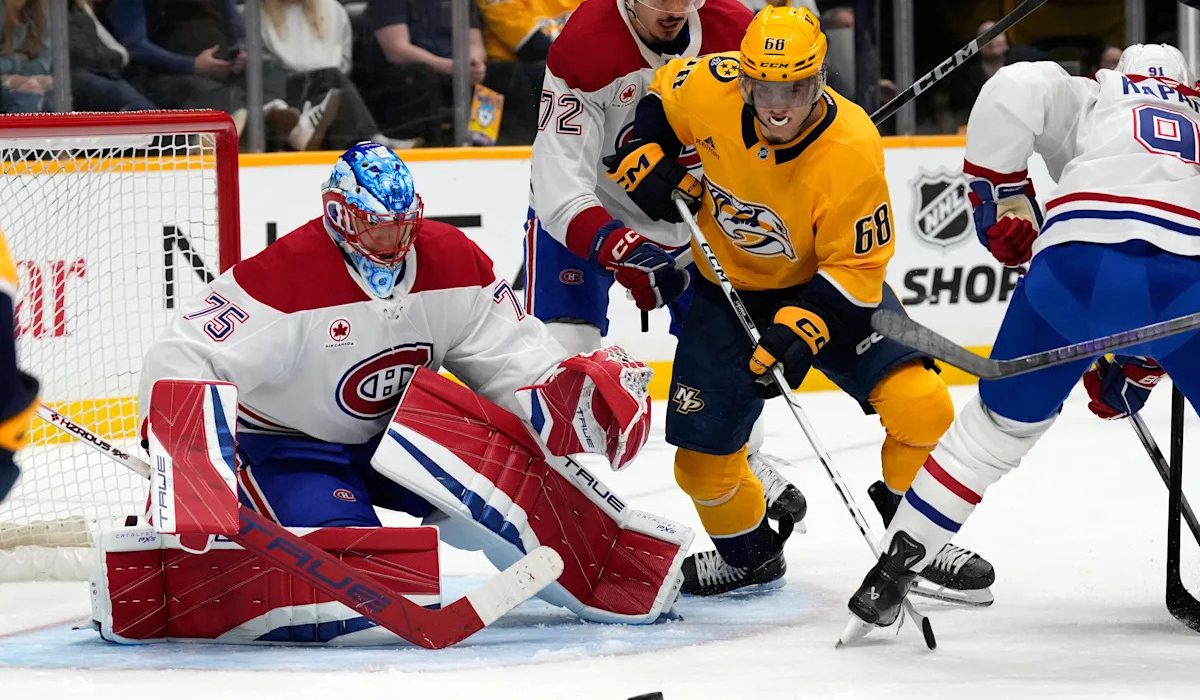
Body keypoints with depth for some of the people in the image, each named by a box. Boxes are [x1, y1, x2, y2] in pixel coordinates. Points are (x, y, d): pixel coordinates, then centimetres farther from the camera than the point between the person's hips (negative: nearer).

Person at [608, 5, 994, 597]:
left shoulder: (852, 151, -31)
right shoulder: (708, 87, -23)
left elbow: (856, 267, -23)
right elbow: (658, 100, 2)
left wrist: (800, 330, -34)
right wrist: (645, 158, -12)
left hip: (829, 281, -2)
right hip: (730, 289, 2)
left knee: (920, 407, -20)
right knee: (702, 458, 1)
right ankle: (749, 553, 33)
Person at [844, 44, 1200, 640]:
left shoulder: (1089, 100, 30)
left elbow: (1010, 92, 7)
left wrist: (1005, 199, 14)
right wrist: (1132, 370, 42)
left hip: (1081, 258, 0)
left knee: (1002, 419, 18)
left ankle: (891, 574, 19)